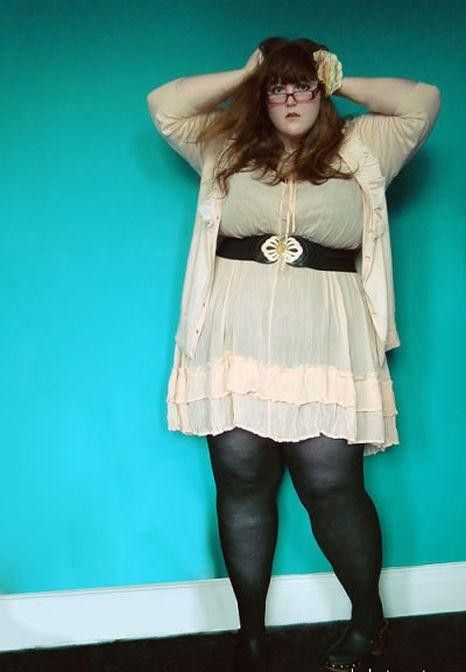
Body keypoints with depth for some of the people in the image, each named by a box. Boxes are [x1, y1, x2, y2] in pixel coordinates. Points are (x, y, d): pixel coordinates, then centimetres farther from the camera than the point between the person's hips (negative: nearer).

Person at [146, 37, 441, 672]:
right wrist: (244, 74, 13)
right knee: (242, 483, 4)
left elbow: (423, 101, 5)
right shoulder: (228, 148, 15)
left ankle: (369, 618, 21)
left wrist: (340, 82, 11)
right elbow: (164, 105, 12)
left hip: (325, 350, -1)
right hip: (237, 343, 2)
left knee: (332, 487, -2)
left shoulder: (359, 149, 12)